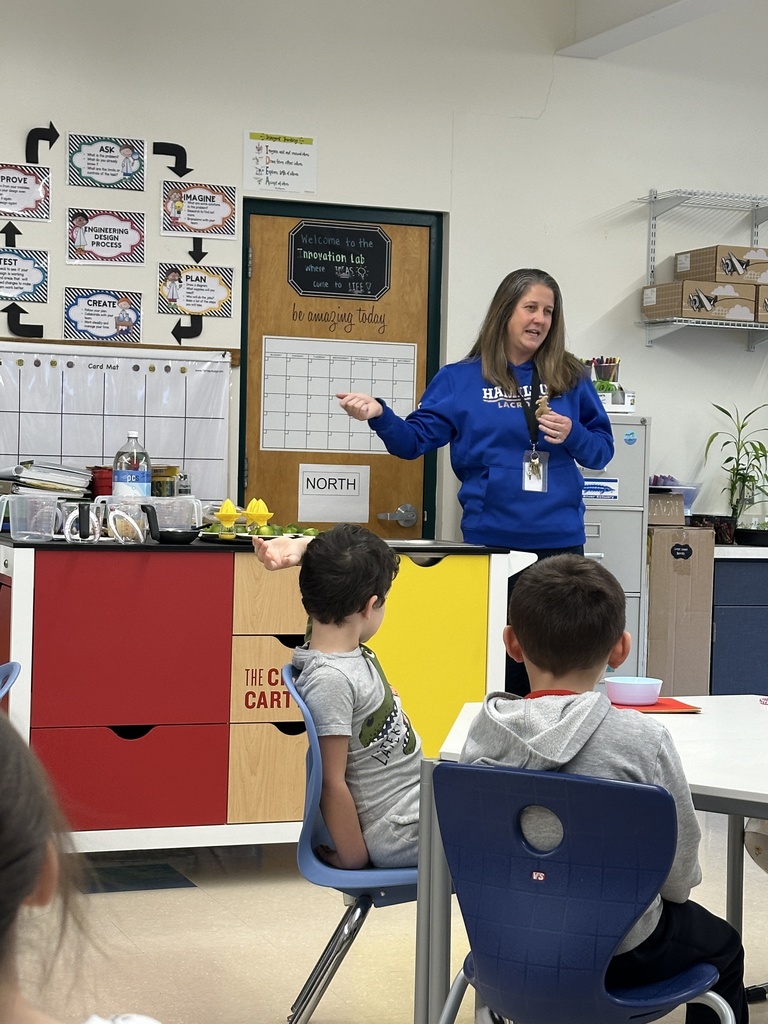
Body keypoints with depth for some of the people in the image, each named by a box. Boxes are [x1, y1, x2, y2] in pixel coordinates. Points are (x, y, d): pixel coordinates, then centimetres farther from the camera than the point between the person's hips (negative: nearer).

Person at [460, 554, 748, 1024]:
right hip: (619, 957, -4)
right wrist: (673, 892, 12)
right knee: (722, 945, 29)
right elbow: (680, 863, -12)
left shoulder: (485, 733, -12)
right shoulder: (644, 739, -23)